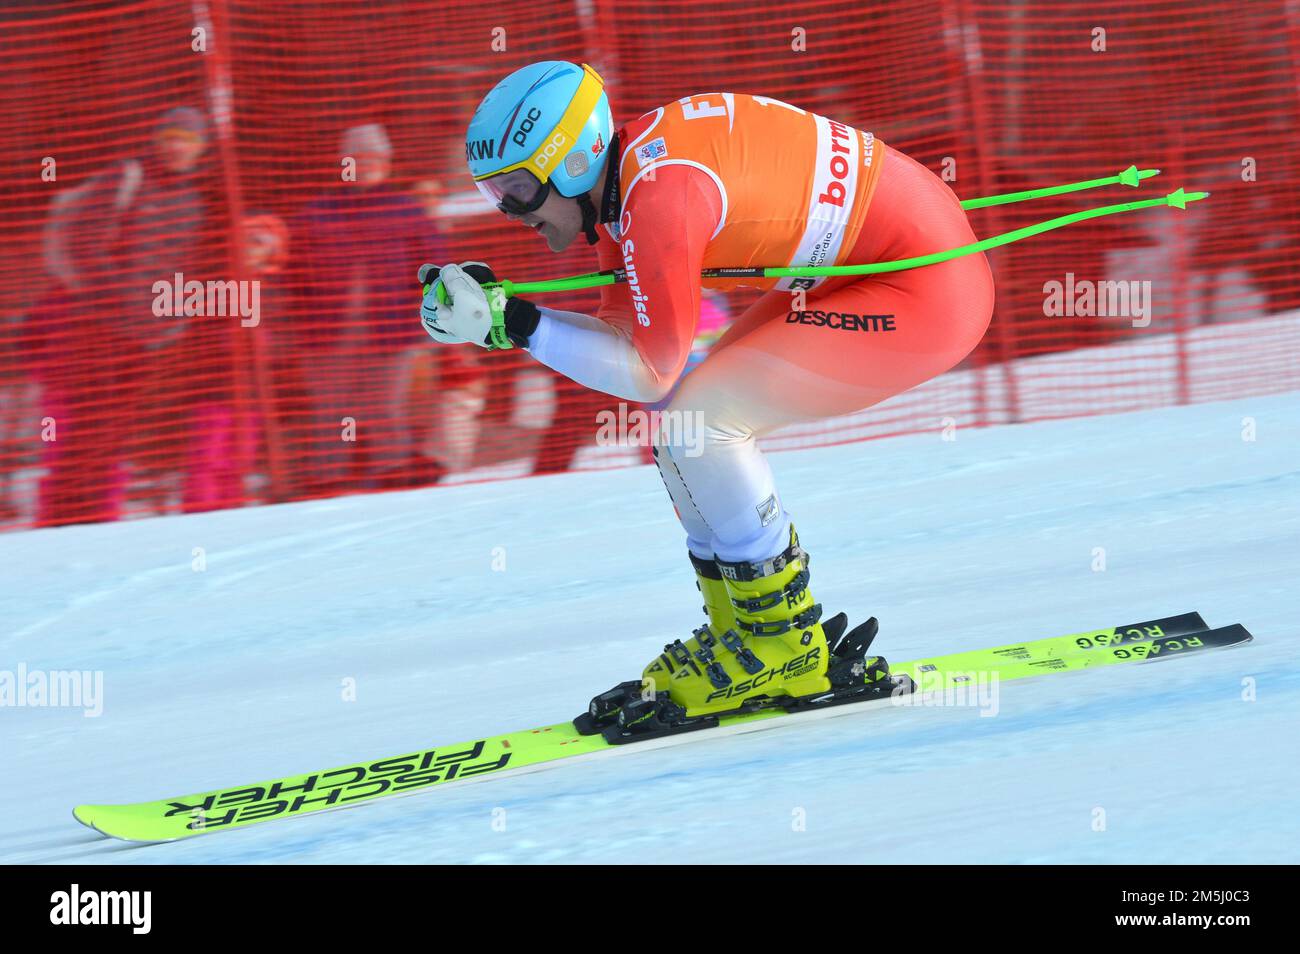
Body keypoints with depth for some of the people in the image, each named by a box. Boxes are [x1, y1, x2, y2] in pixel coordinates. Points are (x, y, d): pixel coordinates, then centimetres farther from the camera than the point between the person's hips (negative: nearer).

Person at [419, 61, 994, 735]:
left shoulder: (660, 198, -25)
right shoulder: (619, 175, 3)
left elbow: (652, 371, -19)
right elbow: (625, 338, 8)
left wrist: (517, 325, -19)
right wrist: (490, 309, -2)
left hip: (930, 288, -10)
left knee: (694, 422, -14)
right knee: (688, 424, 8)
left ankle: (786, 648, -4)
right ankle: (743, 634, 16)